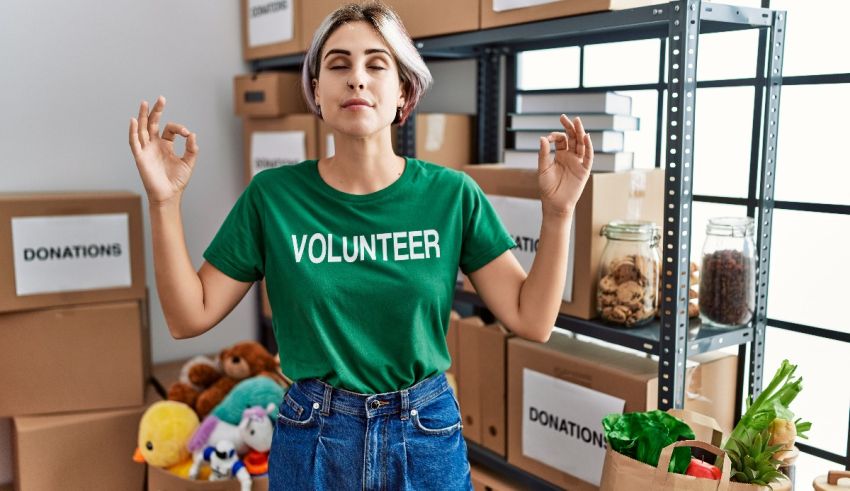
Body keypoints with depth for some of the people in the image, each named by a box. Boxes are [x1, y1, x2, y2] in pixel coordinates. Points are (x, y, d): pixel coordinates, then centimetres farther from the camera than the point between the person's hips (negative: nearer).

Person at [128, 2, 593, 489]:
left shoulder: (452, 194, -8)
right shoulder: (272, 194, -7)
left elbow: (532, 320, -8)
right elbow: (190, 316, -5)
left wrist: (559, 211, -19)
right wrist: (164, 201, -15)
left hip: (428, 436, 0)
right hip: (311, 439, 0)